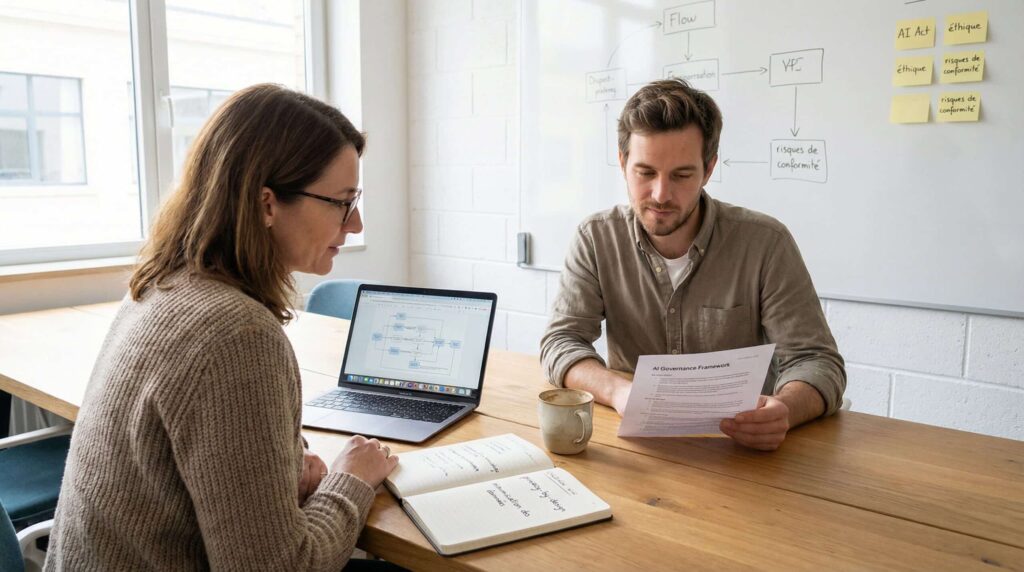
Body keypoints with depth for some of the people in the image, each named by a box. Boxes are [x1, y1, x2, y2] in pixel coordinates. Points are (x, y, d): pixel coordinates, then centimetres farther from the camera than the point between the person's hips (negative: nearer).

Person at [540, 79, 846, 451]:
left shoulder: (765, 242, -9)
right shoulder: (597, 238, -4)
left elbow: (817, 362, -10)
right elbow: (561, 342, -8)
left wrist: (783, 410, -33)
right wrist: (618, 391, -29)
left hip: (742, 446, 1)